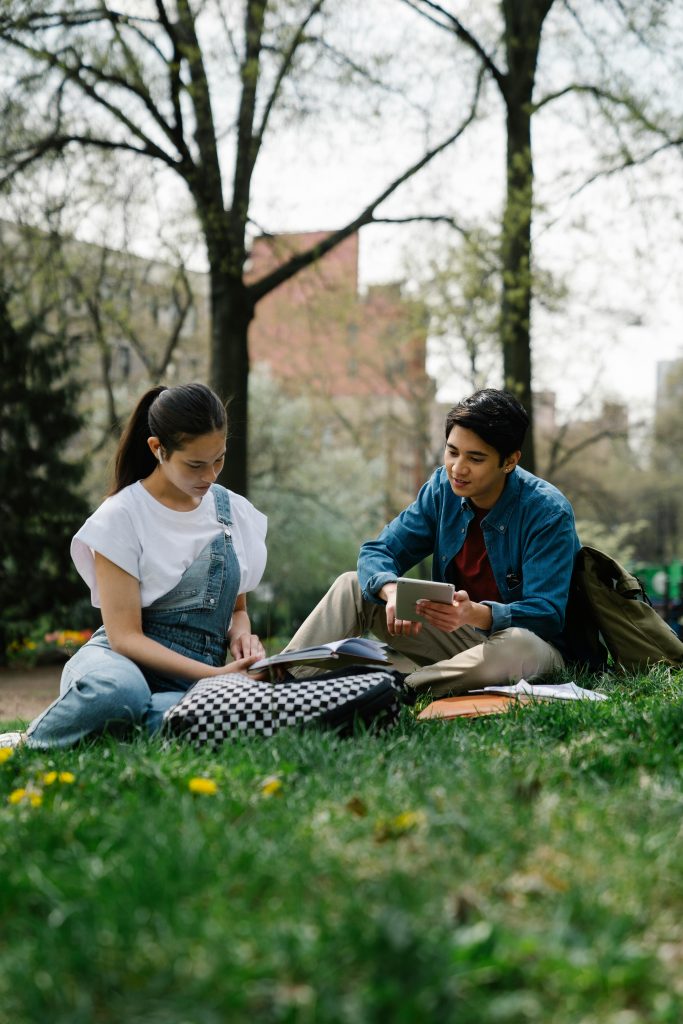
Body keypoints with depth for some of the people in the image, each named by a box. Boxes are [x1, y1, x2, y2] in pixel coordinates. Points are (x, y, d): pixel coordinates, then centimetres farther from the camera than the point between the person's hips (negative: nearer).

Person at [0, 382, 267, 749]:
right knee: (117, 691, -46)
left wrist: (240, 633, -1)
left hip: (196, 678, 3)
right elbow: (124, 635, -11)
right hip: (123, 660, -3)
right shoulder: (122, 516, -5)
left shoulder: (237, 513, 11)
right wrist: (216, 674, -20)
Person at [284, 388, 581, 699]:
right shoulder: (443, 488, -2)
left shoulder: (548, 513, -20)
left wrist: (475, 614, -46)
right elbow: (377, 552, -2)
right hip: (457, 635, 6)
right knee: (352, 586, -2)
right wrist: (392, 591, -28)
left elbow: (546, 616, -26)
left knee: (519, 645, -42)